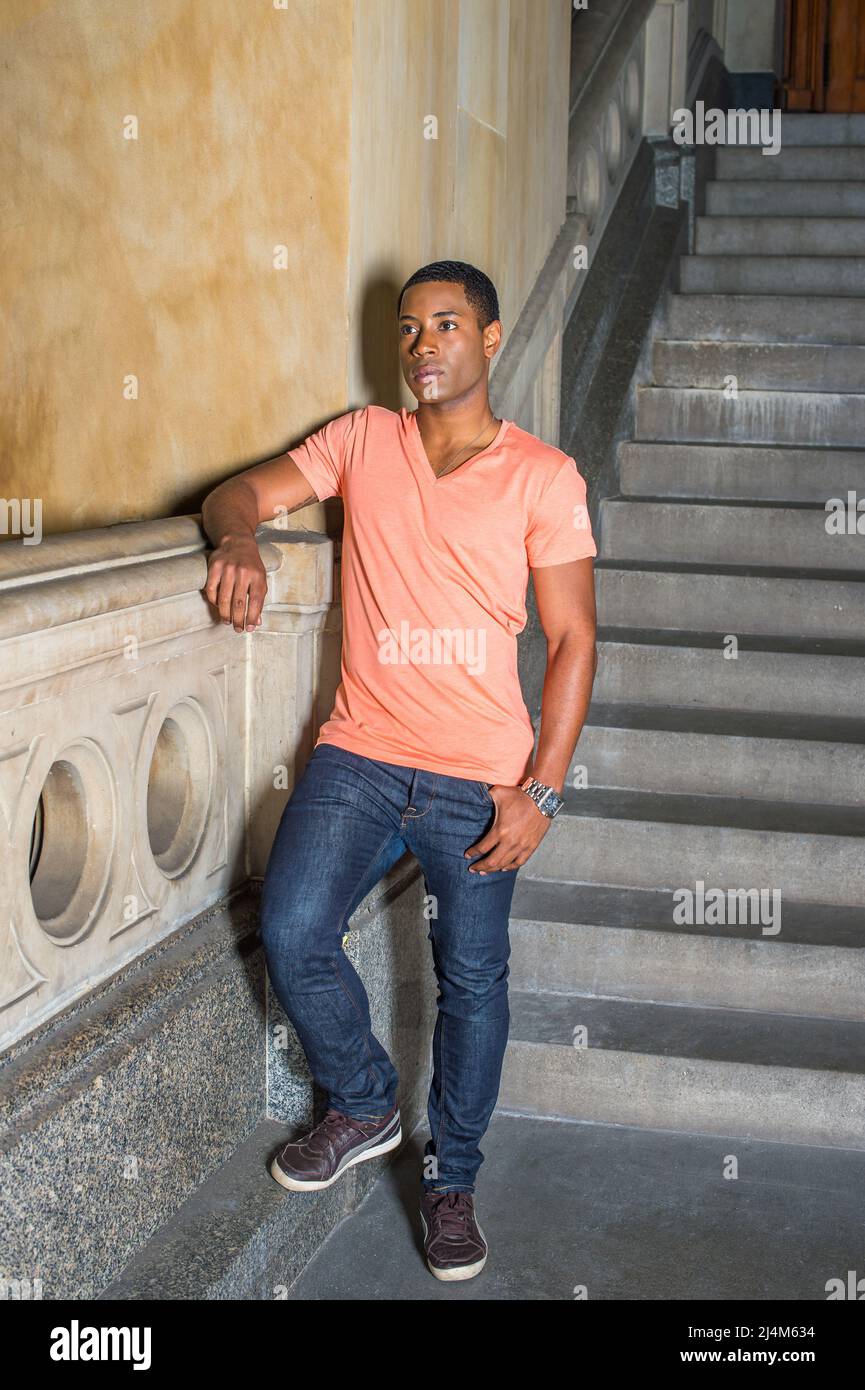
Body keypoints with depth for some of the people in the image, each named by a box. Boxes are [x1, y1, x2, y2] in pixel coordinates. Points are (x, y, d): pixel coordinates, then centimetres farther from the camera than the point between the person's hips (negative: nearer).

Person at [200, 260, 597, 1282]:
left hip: (481, 777, -2)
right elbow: (239, 492, 6)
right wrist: (239, 537, -20)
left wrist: (541, 790, -8)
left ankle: (451, 1177, 27)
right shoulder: (363, 439, 8)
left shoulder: (543, 477, 0)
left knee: (472, 981, 5)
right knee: (291, 935, -12)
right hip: (359, 752, 2)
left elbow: (572, 638, -1)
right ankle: (365, 1106, 16)